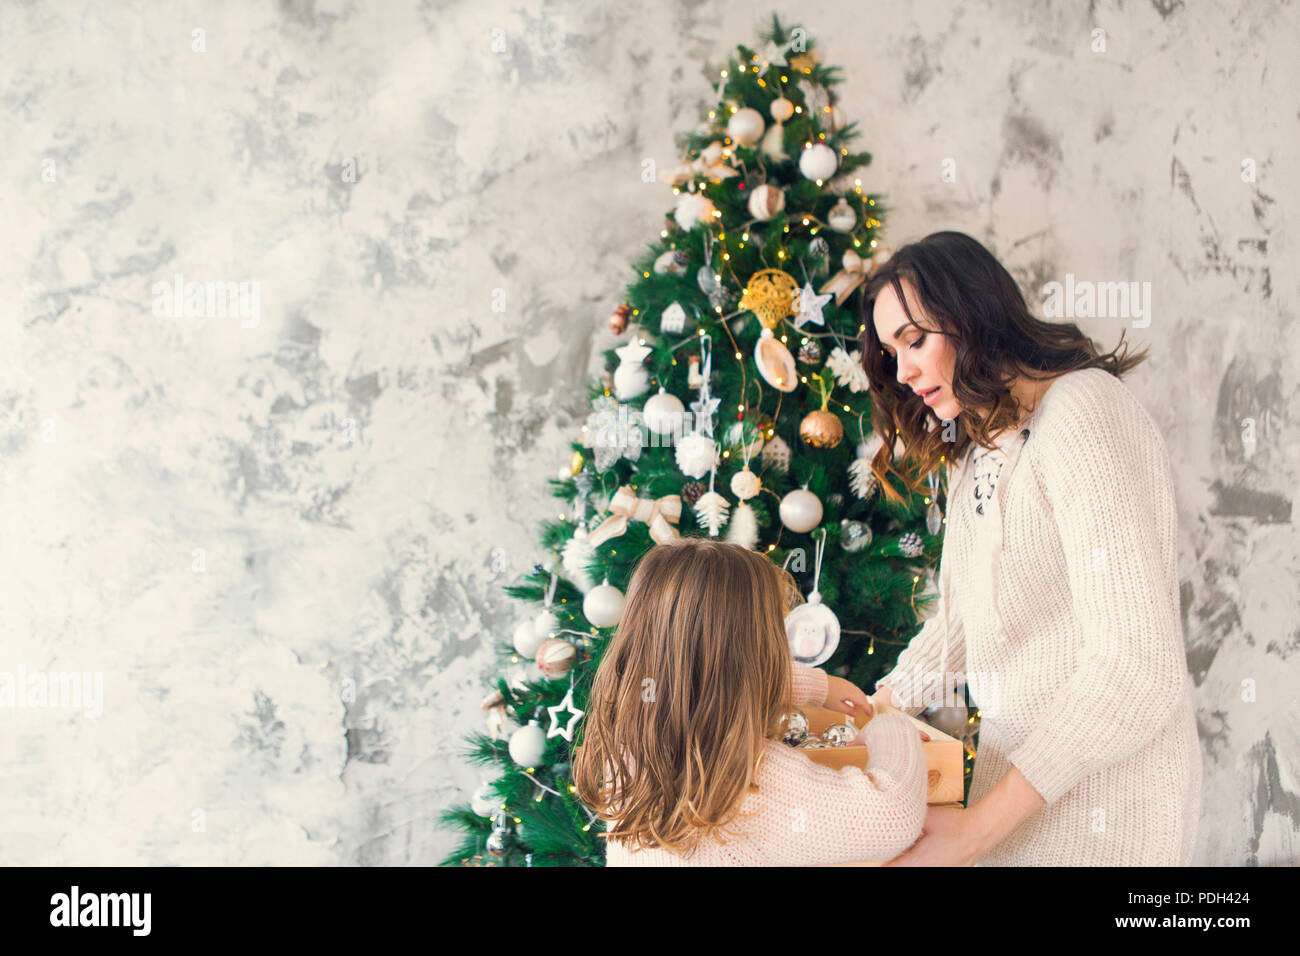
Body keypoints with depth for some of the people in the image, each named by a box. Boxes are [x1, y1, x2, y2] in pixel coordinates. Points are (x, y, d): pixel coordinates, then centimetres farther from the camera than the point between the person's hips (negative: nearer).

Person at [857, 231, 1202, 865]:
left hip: (1100, 787, -8)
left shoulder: (1083, 414, -19)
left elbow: (1138, 667, -25)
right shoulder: (975, 446, 12)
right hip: (1021, 774, 8)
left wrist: (973, 830, -25)